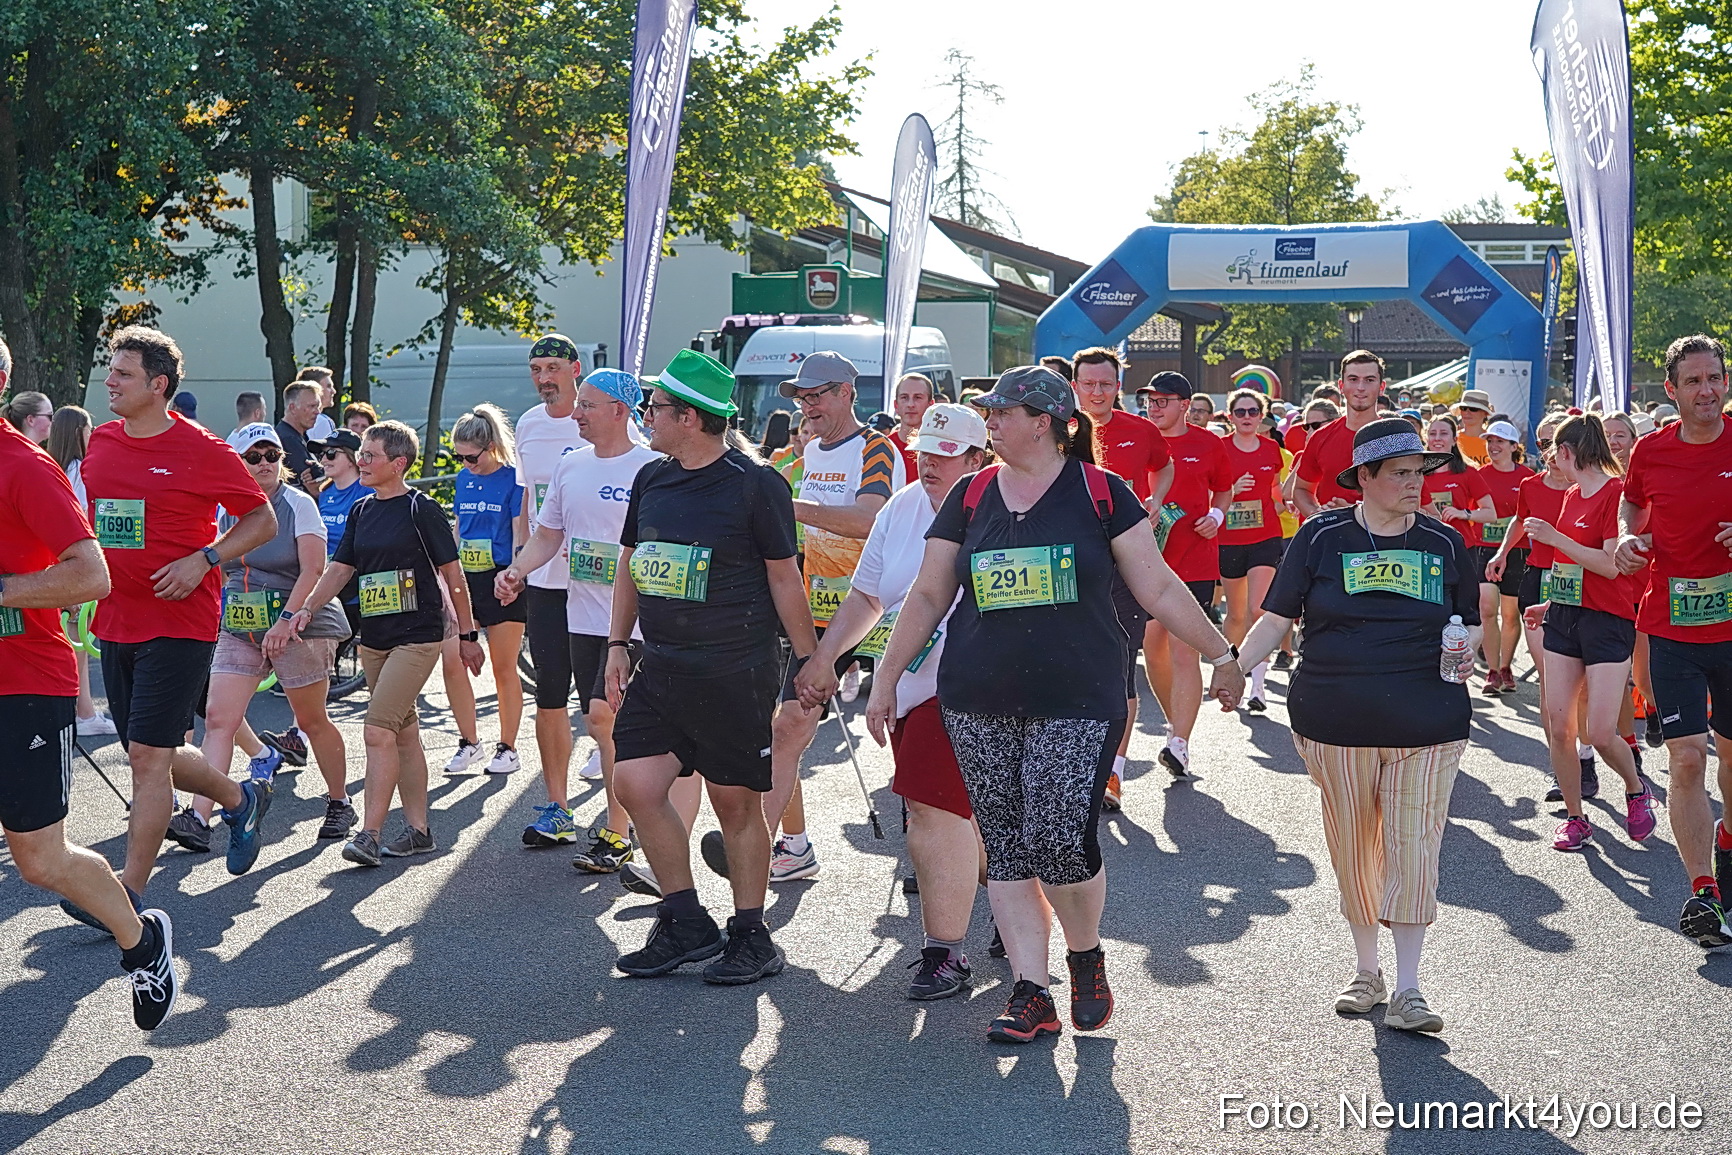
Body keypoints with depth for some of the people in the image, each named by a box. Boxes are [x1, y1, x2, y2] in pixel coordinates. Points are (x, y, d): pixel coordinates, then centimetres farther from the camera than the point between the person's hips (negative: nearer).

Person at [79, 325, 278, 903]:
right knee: (156, 754, 14)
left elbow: (262, 520, -3)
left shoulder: (203, 451, -10)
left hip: (179, 622, -7)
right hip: (115, 622, 7)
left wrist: (202, 560, -15)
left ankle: (130, 893, -3)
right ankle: (241, 799, 39)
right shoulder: (99, 443, 7)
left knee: (148, 756, -9)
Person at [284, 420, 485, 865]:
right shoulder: (361, 511, 11)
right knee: (404, 733, 12)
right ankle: (418, 829, 19)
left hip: (417, 637, -7)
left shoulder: (421, 509, -8)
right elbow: (340, 569, 13)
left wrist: (468, 635, 0)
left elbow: (452, 574, -4)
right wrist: (307, 609, -3)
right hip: (373, 639, 7)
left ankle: (369, 834, -14)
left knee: (378, 731, -15)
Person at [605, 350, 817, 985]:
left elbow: (783, 578, -5)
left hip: (736, 670, -6)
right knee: (635, 783, -3)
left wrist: (808, 659, -4)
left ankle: (750, 937, 16)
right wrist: (617, 644, 13)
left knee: (736, 802, 1)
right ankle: (687, 923, 12)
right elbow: (629, 566, 19)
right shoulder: (651, 480, 10)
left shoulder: (755, 484, -8)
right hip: (660, 666, 6)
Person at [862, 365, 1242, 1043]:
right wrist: (886, 678, 10)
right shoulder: (972, 496, 9)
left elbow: (1159, 588, 4)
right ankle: (1032, 995, 11)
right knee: (1006, 850, 3)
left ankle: (1086, 956, 15)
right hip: (979, 705, 4)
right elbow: (928, 595, 12)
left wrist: (1221, 656, 4)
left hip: (1077, 704, -3)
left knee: (1063, 842, -13)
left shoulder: (1100, 493, 1)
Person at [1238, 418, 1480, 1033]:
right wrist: (1233, 666, -13)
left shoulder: (1445, 543, 6)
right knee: (1352, 848, 9)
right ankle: (1366, 969, 26)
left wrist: (1468, 652, -5)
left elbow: (1470, 622, 18)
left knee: (1413, 847, -3)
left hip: (1426, 726, 0)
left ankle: (1407, 989, 3)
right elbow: (1277, 617, 1)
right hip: (1337, 722, 0)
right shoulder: (1322, 536, 1)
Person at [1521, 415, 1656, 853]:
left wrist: (1554, 537, -21)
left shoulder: (1617, 492, -13)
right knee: (1557, 726, 2)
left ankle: (1636, 790, 20)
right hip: (1566, 618, 8)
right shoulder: (1572, 495, 12)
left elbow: (1610, 565, -20)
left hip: (1608, 620, -7)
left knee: (1600, 734, -10)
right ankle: (1575, 818, 14)